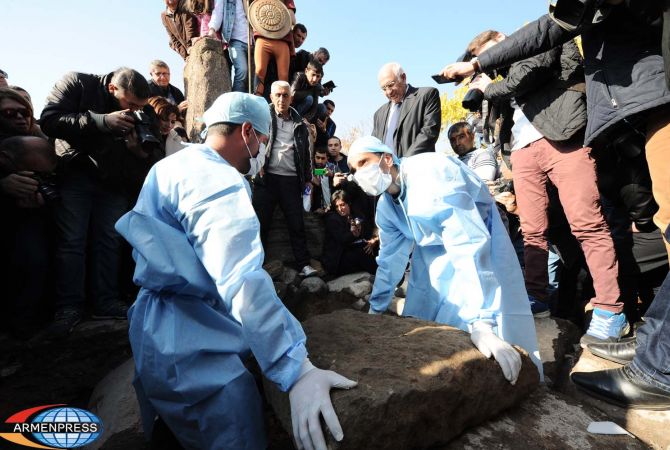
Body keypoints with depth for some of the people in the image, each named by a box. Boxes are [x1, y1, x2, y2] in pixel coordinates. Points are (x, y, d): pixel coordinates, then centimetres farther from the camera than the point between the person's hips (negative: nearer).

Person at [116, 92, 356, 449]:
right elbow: (243, 283, -35)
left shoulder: (174, 166, 14)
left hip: (165, 333, 11)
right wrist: (298, 370, -38)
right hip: (192, 348, -11)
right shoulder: (218, 181, -21)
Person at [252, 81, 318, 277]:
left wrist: (308, 179, 13)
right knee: (261, 223, 3)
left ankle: (304, 264, 6)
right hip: (267, 178, -1)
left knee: (297, 224, 2)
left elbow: (307, 154, 18)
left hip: (291, 180, 2)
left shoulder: (300, 124, 15)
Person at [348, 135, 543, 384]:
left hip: (479, 244, -7)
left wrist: (481, 324, -45)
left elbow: (469, 247, -40)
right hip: (434, 253, 7)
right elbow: (390, 258, 5)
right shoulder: (384, 208, -6)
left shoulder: (431, 175, -33)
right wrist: (375, 310, 9)